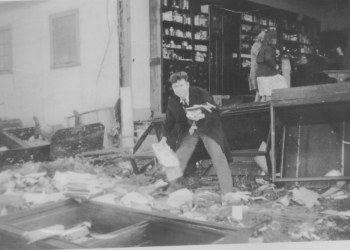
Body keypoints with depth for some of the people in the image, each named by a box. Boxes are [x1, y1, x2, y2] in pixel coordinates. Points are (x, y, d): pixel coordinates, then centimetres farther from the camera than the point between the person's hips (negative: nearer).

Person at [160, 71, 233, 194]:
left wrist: (201, 116, -40)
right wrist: (164, 137, -6)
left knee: (218, 156, -15)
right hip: (189, 130, 4)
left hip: (208, 127, -4)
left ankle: (227, 193, -10)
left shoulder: (200, 93, -22)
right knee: (179, 157, 3)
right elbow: (169, 120, 5)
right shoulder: (172, 101, -9)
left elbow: (215, 112, -21)